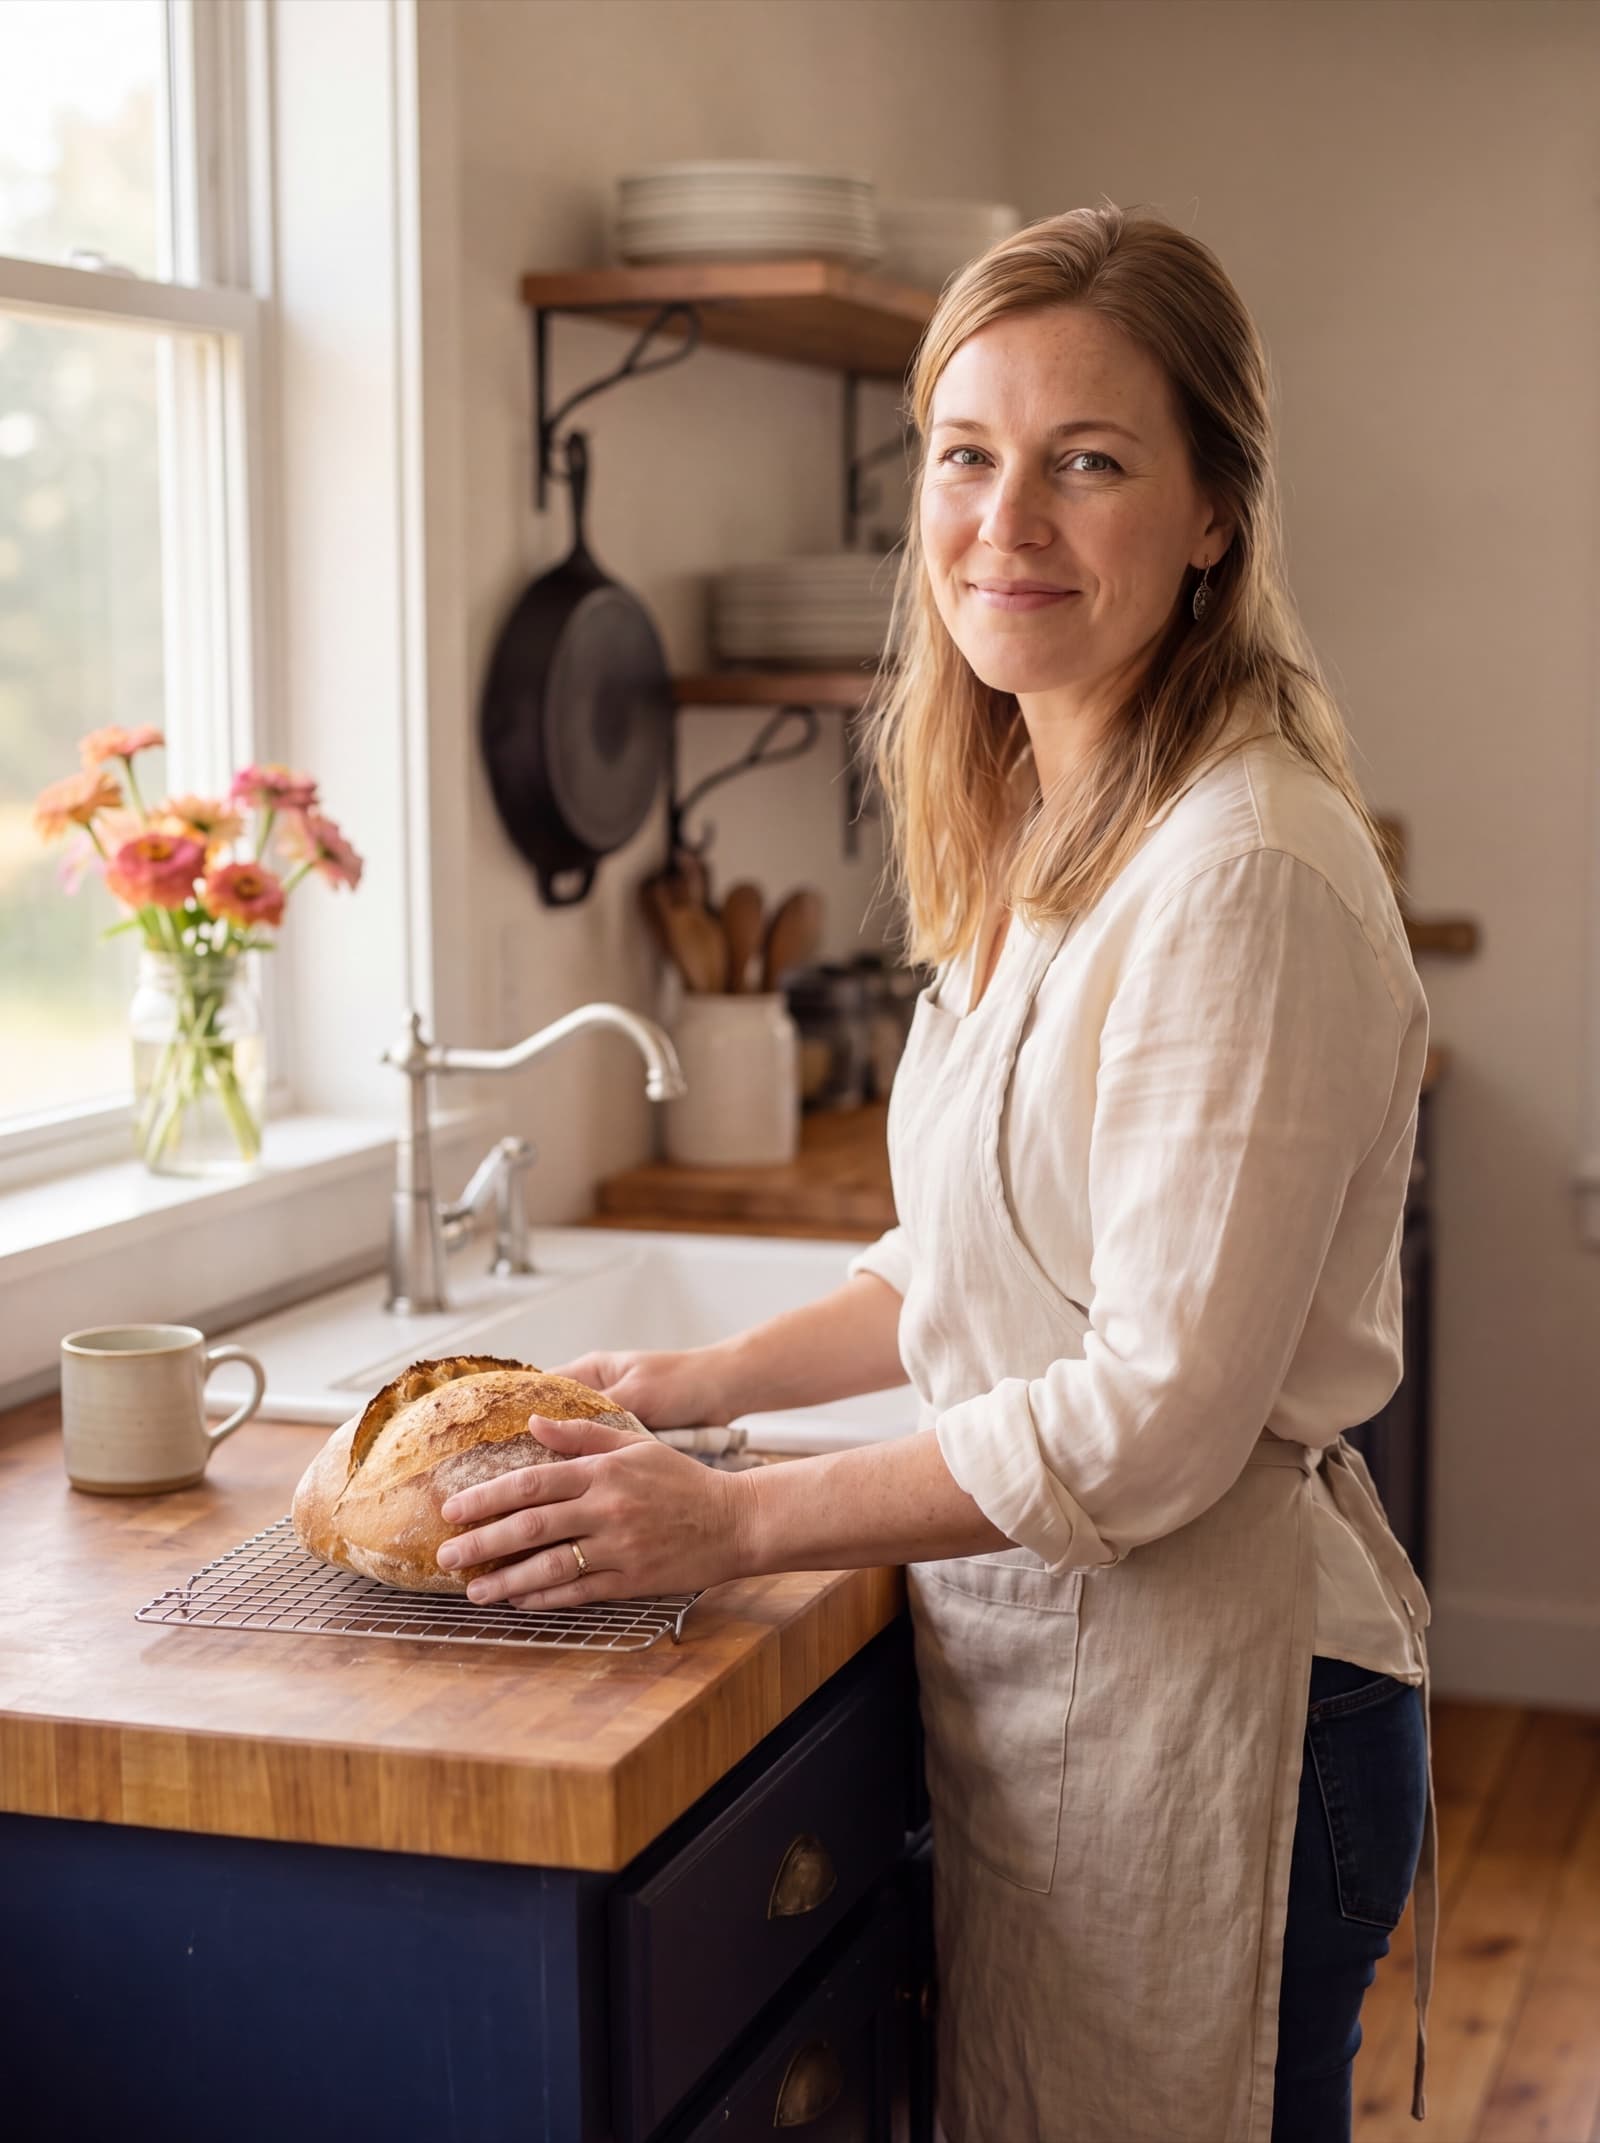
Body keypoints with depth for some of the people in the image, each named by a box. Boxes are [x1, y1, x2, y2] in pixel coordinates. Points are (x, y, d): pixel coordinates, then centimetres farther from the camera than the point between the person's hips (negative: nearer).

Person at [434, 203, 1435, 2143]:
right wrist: (714, 1380, 13)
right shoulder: (1032, 831, 8)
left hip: (1199, 1689, -9)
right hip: (1030, 1666, 9)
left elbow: (1159, 1413, -23)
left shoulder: (1241, 874, -22)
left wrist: (735, 1521, -16)